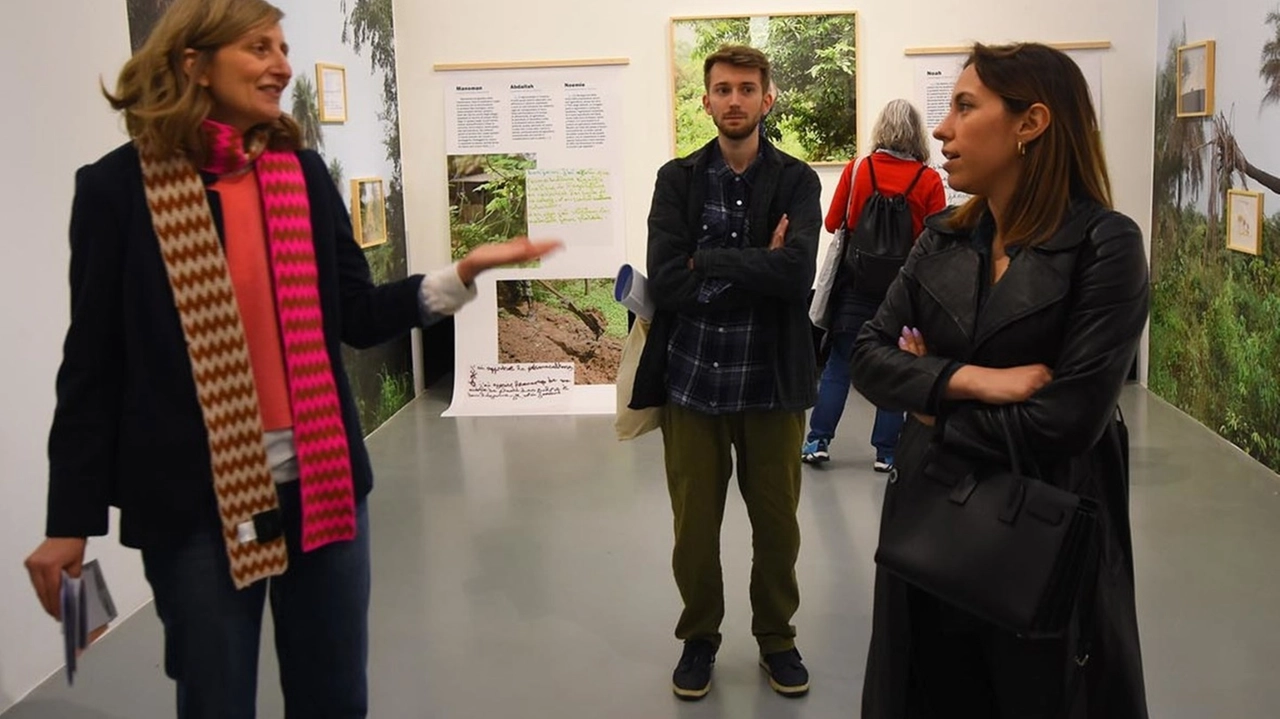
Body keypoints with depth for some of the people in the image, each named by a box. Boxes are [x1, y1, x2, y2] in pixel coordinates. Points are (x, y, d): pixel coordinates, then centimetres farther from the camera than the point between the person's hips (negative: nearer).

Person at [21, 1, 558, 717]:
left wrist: (464, 273, -8)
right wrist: (71, 519, -3)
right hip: (194, 497, -3)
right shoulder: (119, 187, -6)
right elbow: (93, 363, -4)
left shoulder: (303, 173, 5)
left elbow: (359, 317, 5)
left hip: (319, 481, 4)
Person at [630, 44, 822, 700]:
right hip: (691, 378, 1)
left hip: (771, 380, 0)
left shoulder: (797, 181, 0)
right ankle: (699, 637, 32)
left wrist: (707, 262, -16)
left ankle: (776, 636, 34)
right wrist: (756, 268, -14)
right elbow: (665, 281, -12)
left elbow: (797, 273, -18)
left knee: (777, 522, 12)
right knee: (694, 524, 10)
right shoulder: (676, 179, 2)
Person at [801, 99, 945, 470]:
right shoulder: (929, 180, -7)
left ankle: (817, 441, 10)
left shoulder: (856, 170, -5)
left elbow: (832, 223, 2)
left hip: (857, 282, 1)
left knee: (838, 364, 9)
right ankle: (886, 451, 13)